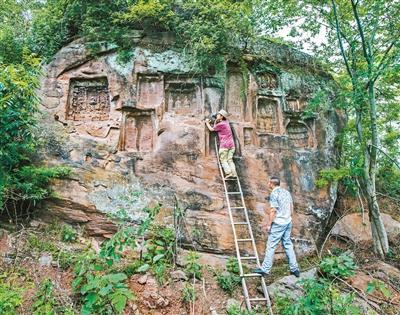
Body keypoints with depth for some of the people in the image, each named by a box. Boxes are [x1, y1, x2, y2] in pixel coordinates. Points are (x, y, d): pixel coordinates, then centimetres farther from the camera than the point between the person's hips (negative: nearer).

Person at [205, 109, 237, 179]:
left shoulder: (220, 124, -9)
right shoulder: (226, 122, 15)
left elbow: (212, 129, 5)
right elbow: (215, 127, 26)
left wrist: (207, 123, 18)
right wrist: (216, 121, 12)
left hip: (224, 145, -7)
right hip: (231, 144, 8)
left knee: (223, 160, -3)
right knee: (230, 159, 6)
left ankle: (228, 172, -15)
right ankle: (234, 172, -5)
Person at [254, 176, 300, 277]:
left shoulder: (274, 194, -13)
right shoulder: (286, 192, 10)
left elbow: (273, 211, -16)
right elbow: (291, 208, 15)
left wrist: (269, 224, -10)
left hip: (278, 223, -8)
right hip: (288, 222, 8)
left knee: (271, 246, -2)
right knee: (288, 245, 14)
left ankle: (265, 269, 1)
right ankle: (294, 268, 16)